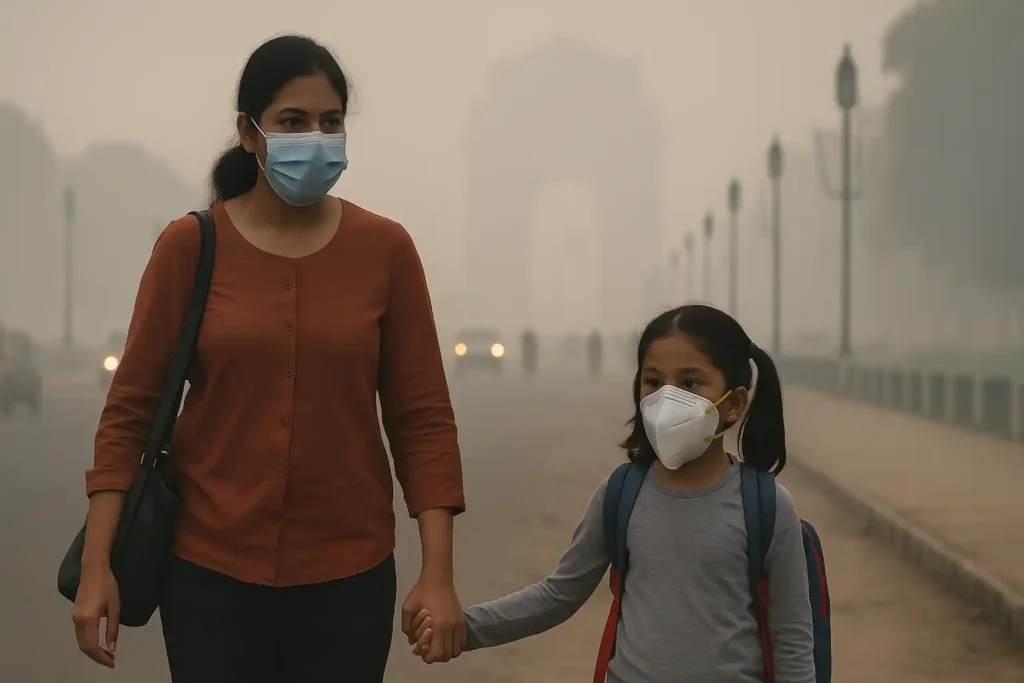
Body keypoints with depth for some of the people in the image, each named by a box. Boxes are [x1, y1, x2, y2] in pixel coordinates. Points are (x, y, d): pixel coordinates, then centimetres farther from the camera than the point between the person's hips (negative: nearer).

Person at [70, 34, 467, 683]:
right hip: (210, 566, 0)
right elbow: (131, 409, -2)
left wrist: (438, 573, -7)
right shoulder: (190, 246, -3)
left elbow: (423, 417, -1)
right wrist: (98, 565, -8)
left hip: (349, 571, 1)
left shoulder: (385, 248, -1)